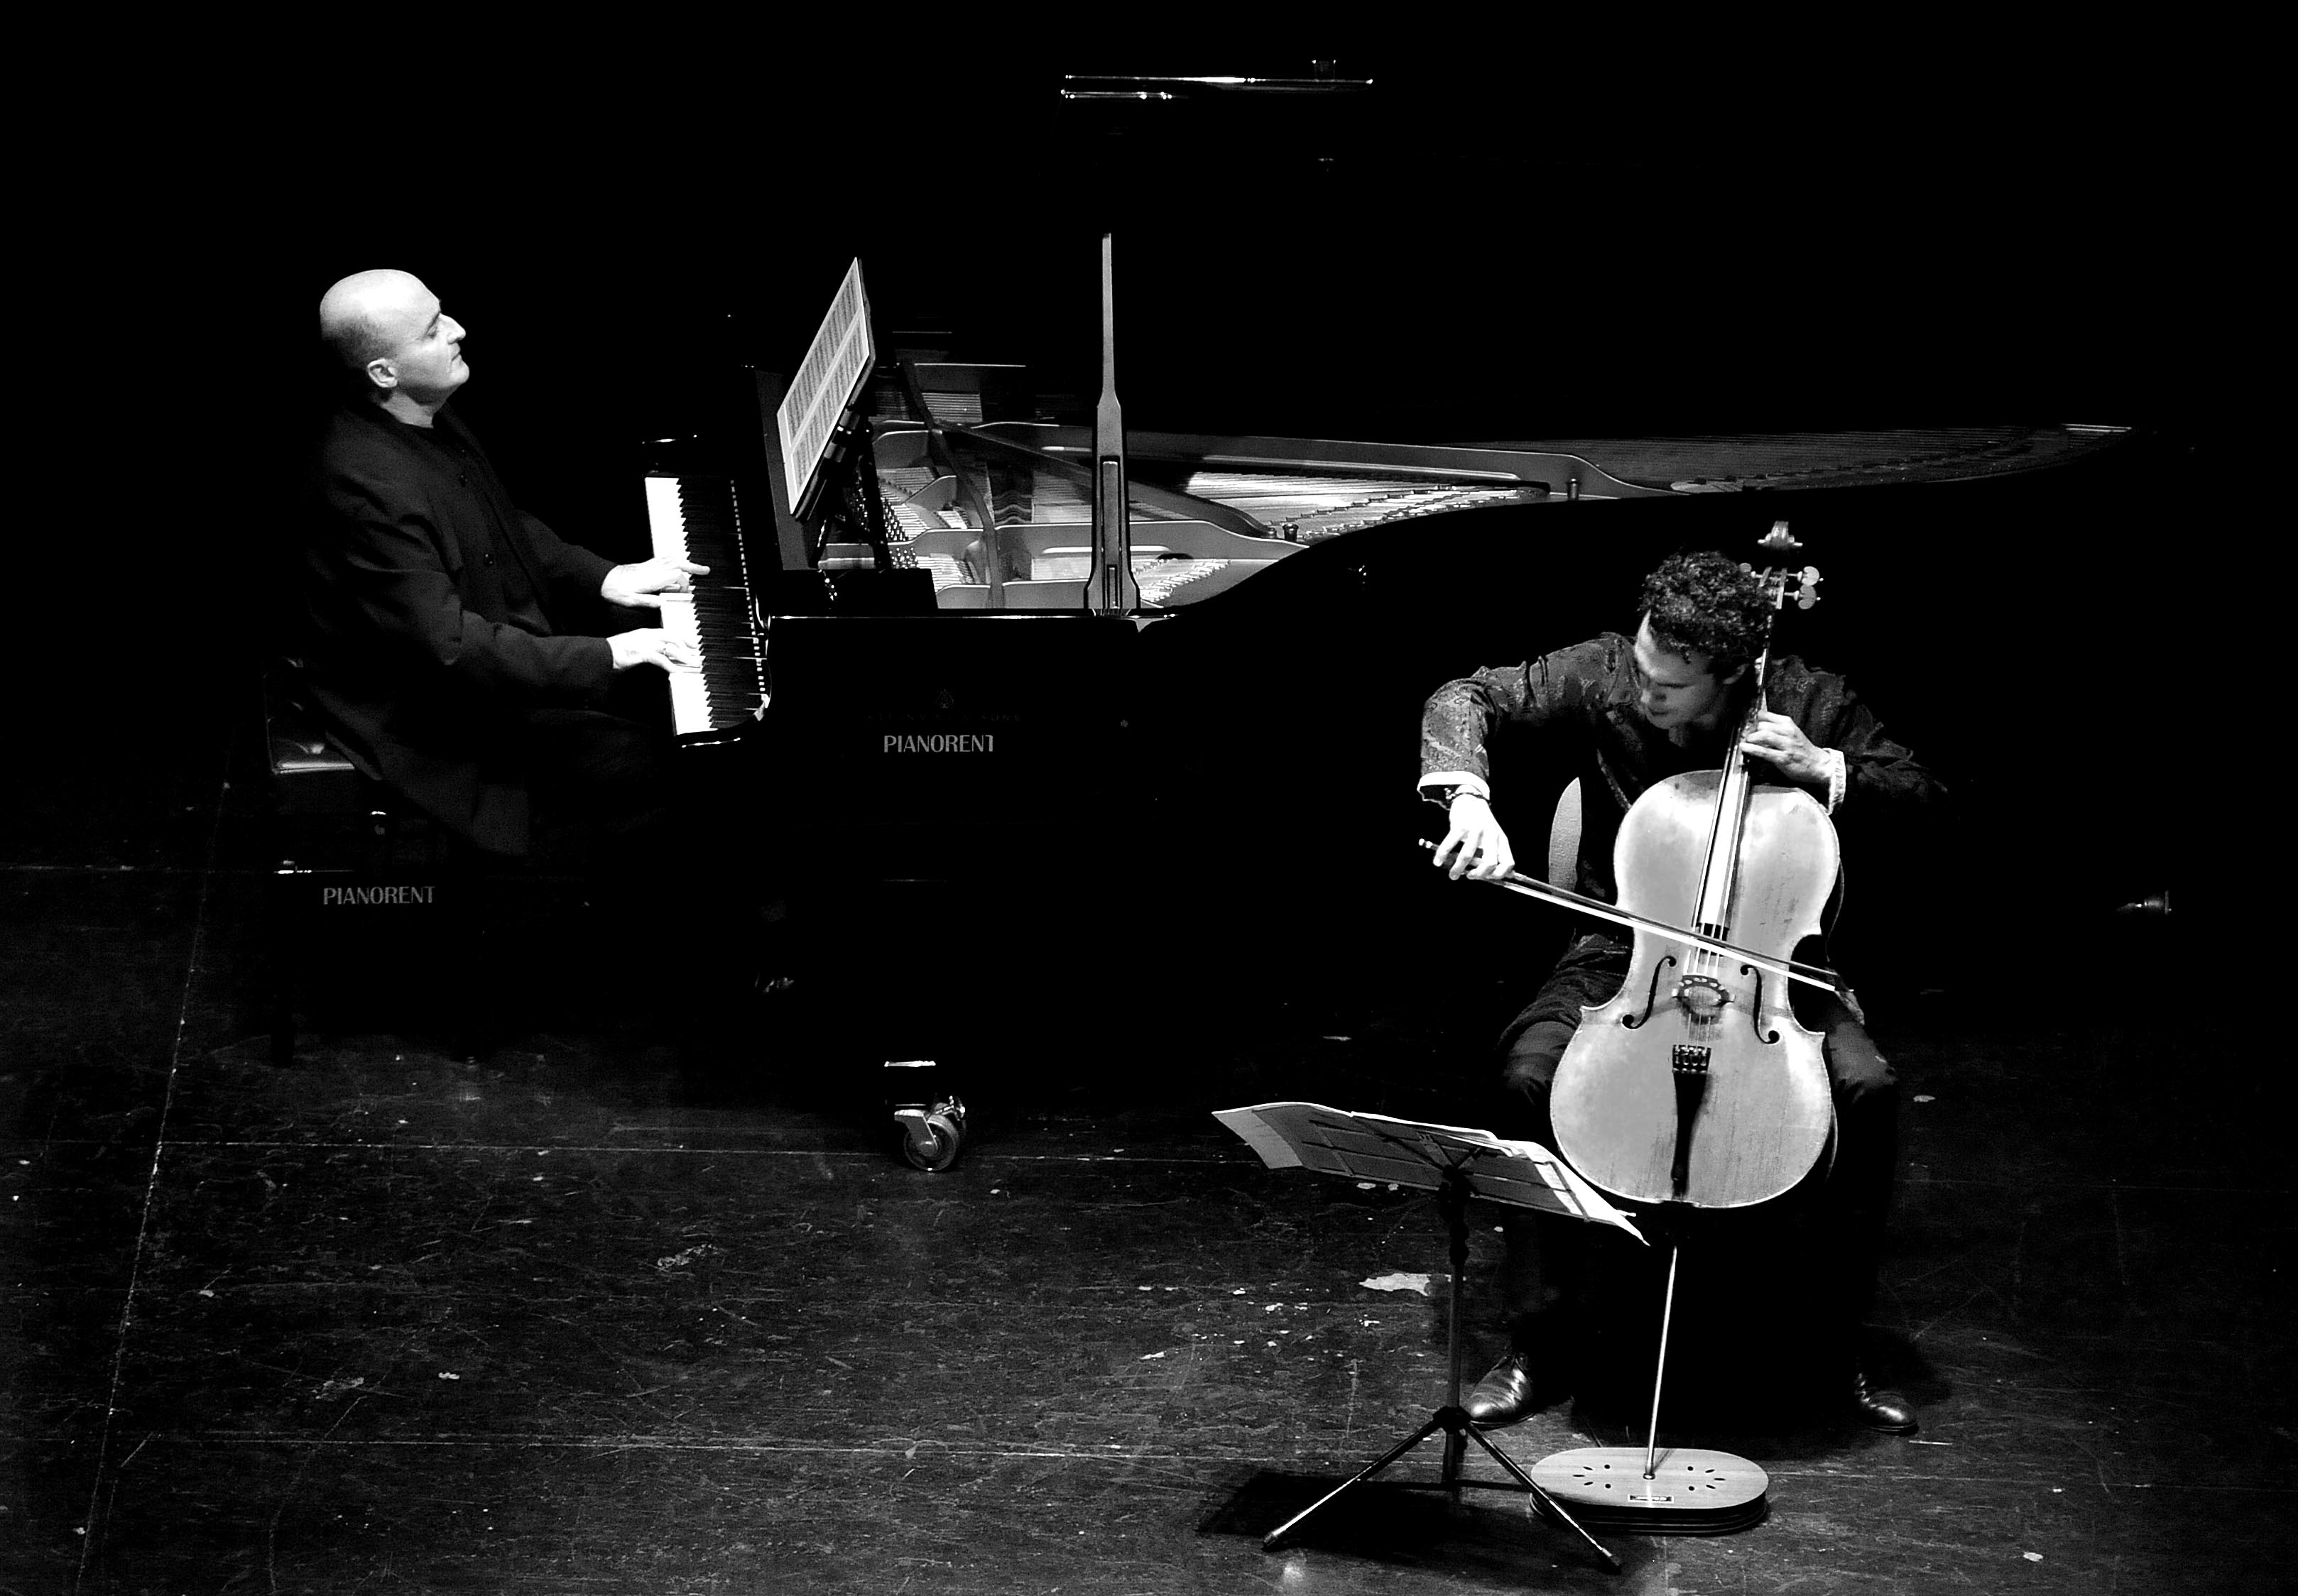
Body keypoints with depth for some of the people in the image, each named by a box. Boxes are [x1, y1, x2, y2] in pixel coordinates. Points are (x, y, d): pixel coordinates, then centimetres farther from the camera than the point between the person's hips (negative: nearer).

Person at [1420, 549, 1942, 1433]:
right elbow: (1465, 699, -7)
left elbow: (1924, 793, -2)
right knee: (1529, 1073, -28)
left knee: (1868, 1087, -26)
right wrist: (1469, 799, -26)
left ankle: (1842, 1347, -8)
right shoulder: (1602, 674, -11)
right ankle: (1538, 1344, -13)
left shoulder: (1808, 703, -11)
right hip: (1623, 952, 0)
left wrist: (1828, 772, -20)